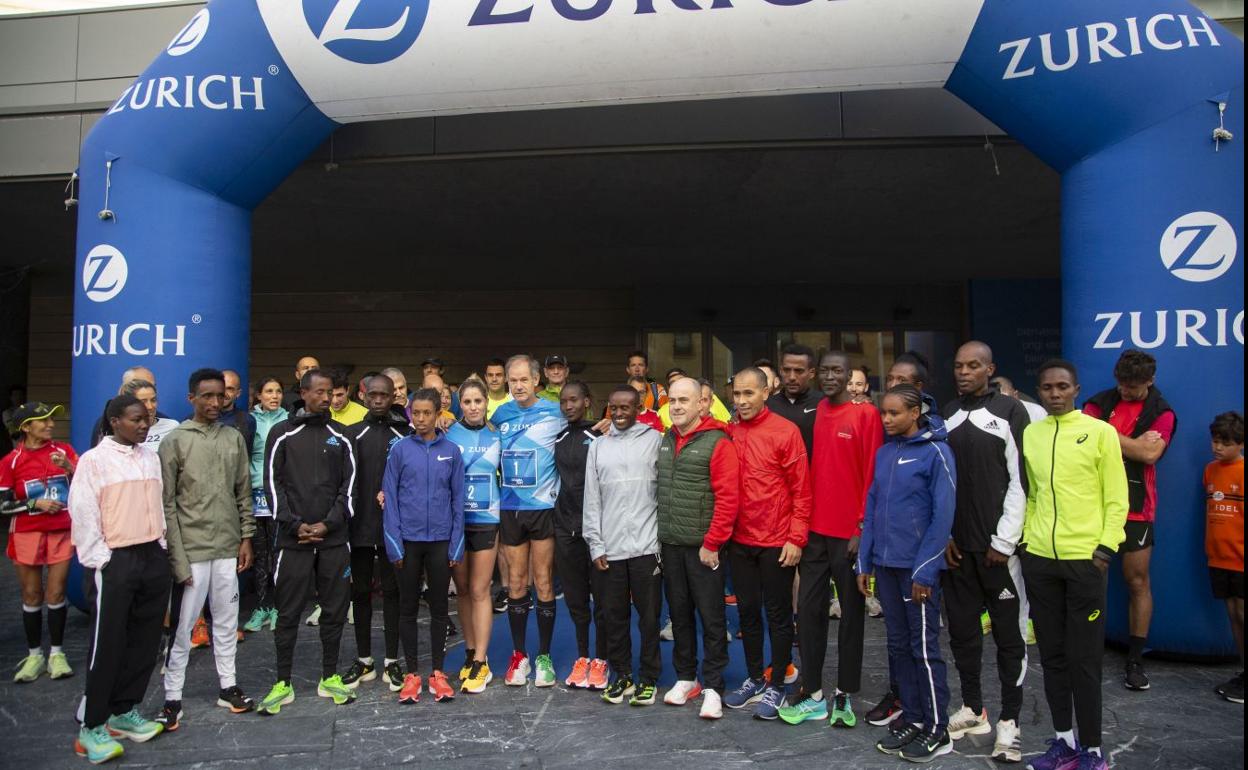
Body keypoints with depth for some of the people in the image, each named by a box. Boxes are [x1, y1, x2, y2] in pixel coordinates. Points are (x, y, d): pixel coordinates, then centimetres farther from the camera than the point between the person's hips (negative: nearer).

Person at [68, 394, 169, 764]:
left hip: (152, 557, 6)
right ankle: (92, 726, 11)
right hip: (114, 561, -5)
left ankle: (125, 711, 25)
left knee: (145, 640, 10)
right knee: (107, 644, -1)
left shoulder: (151, 457, 10)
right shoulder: (94, 460, -7)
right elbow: (83, 515, -9)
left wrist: (160, 547, 10)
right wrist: (100, 562, -11)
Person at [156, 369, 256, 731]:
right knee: (182, 626, 2)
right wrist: (177, 557, -9)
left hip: (228, 548, 4)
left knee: (227, 621, 12)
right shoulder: (175, 441, -4)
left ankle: (228, 686, 24)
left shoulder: (235, 439, 7)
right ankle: (172, 698, 14)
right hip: (191, 550, -4)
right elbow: (167, 504, -5)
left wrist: (246, 538, 6)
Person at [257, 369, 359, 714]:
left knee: (335, 609, 7)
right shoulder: (282, 434, 3)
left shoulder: (340, 436, 8)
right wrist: (295, 524, -10)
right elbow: (273, 483, -1)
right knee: (288, 612, 4)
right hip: (293, 539, -2)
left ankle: (329, 678, 20)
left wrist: (327, 524, -6)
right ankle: (283, 684, 15)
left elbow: (349, 485, 5)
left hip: (334, 538, 2)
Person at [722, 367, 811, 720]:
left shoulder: (786, 432, -10)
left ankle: (776, 685, 21)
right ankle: (754, 679, 30)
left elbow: (801, 489, -9)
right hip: (740, 541, 5)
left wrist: (796, 538, -12)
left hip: (777, 542, -5)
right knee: (748, 611, 15)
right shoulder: (729, 434, 4)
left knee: (778, 614, 7)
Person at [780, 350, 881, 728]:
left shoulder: (866, 414, -6)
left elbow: (872, 474, -9)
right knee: (808, 609, 7)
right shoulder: (815, 414, 8)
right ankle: (813, 695, 17)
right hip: (815, 530, 5)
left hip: (850, 533, -5)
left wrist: (862, 527, -12)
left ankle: (844, 695, 19)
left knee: (851, 613, 8)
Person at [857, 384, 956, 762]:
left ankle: (937, 729, 15)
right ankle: (911, 717, 25)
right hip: (886, 564, 6)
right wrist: (865, 562, 9)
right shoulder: (884, 452, 9)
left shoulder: (936, 452, -9)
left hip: (918, 567, -6)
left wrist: (925, 571, -15)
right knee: (898, 644, 13)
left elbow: (942, 515, -12)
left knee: (924, 648, 2)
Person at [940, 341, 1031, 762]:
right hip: (955, 545, 5)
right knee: (962, 628, 11)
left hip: (999, 546, -5)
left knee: (1009, 633, 3)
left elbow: (1021, 480, -7)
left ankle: (1010, 721, 13)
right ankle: (973, 709, 25)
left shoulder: (1010, 411, -3)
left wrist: (1004, 541, -10)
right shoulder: (947, 415, 11)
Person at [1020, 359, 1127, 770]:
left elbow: (1116, 498, -3)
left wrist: (1105, 547, -11)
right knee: (1052, 655, 11)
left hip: (1085, 560, -4)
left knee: (1084, 658, 1)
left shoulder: (1100, 432, -3)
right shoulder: (1030, 433, 9)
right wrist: (1026, 536, 6)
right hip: (1038, 560, 4)